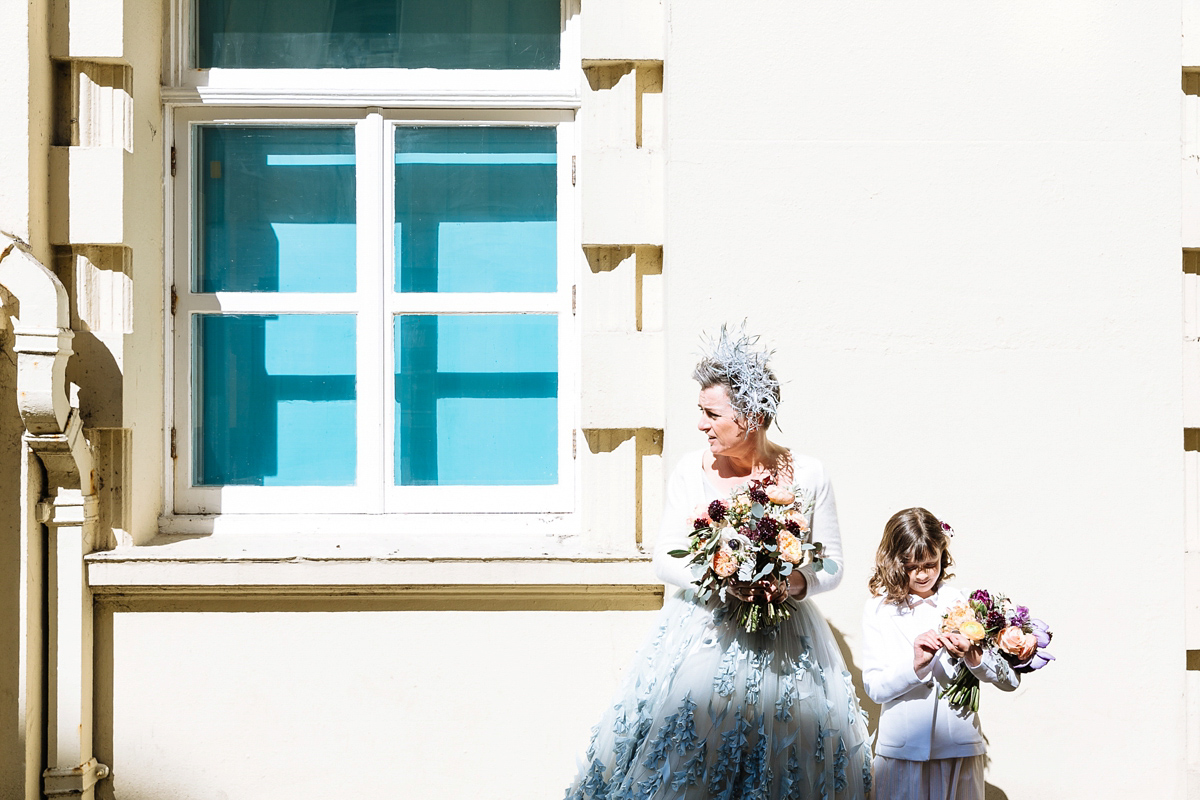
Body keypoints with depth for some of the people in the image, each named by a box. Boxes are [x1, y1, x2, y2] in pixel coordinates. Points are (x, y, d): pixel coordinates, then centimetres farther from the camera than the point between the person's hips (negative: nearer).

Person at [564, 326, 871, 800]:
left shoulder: (808, 475, -3)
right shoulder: (691, 471, -2)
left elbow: (832, 565, 2)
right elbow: (666, 559, -2)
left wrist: (796, 584, -19)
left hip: (783, 647, 0)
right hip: (702, 636, 0)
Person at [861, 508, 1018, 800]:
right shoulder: (879, 609, 0)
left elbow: (1010, 681, -5)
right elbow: (874, 687, -8)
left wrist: (972, 656, -23)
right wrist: (915, 665, -24)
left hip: (959, 747, 1)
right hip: (901, 750, 0)